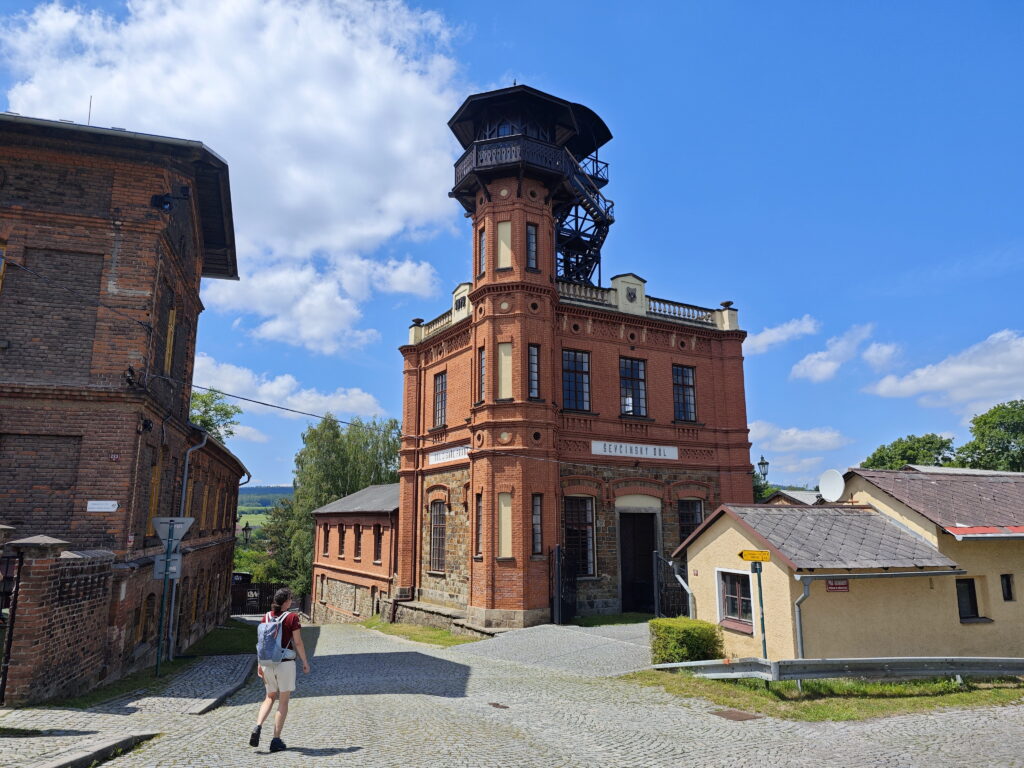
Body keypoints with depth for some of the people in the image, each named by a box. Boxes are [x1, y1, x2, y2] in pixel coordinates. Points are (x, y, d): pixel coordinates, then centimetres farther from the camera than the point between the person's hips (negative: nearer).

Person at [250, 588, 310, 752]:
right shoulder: (292, 617, -10)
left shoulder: (266, 617, 3)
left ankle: (258, 726, -2)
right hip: (285, 663, -4)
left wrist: (259, 664, 15)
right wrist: (305, 662, 2)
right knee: (283, 701, 7)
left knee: (270, 697, 21)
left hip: (267, 663, 4)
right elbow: (298, 643, -9)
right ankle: (276, 740, 9)